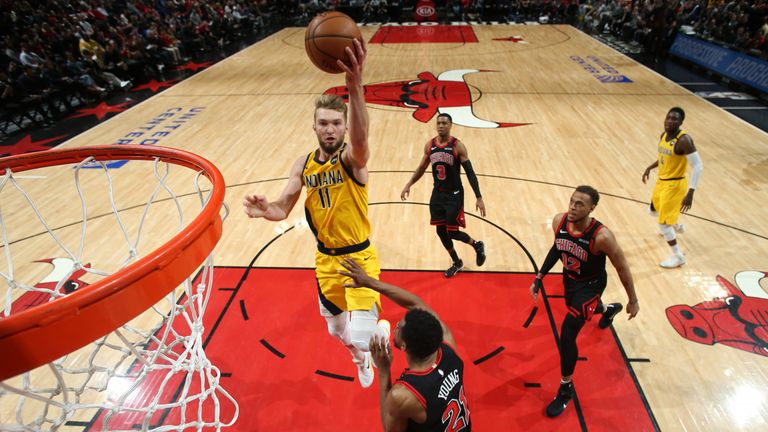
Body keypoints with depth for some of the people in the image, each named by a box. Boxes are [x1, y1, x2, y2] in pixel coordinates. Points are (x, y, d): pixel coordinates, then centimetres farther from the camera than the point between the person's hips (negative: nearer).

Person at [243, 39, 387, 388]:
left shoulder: (352, 158, -20)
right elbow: (283, 209, -5)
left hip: (360, 257, -5)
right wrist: (265, 209, -30)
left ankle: (377, 334, 25)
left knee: (360, 337, -13)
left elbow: (360, 138, -45)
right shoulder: (304, 164, -3)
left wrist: (355, 84, -63)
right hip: (326, 259, 5)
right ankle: (360, 352, 58)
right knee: (337, 330, 23)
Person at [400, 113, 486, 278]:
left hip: (454, 194, -5)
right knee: (441, 231, 8)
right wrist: (408, 185, 9)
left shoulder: (458, 146, -13)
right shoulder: (429, 145, 1)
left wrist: (479, 198, -18)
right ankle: (457, 263, 30)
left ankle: (477, 245, 27)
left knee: (452, 232, -5)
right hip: (437, 193, 5)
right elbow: (422, 168, 15)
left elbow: (470, 172, -13)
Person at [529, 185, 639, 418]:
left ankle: (566, 388, 8)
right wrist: (540, 277, 2)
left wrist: (633, 300, -7)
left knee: (567, 334, -15)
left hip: (590, 284, -6)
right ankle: (609, 309, 72)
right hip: (569, 278, 6)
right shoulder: (559, 221, -21)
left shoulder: (601, 236, -36)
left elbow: (622, 267, -19)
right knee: (578, 310, 35)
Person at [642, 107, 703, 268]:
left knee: (663, 223, -7)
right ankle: (677, 226, 60)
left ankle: (678, 256, 10)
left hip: (674, 185, -9)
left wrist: (690, 193, -30)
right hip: (661, 181, 9)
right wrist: (649, 168, 14)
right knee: (654, 210, 30)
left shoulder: (684, 140, -25)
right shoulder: (663, 135, 1)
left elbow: (698, 166, -25)